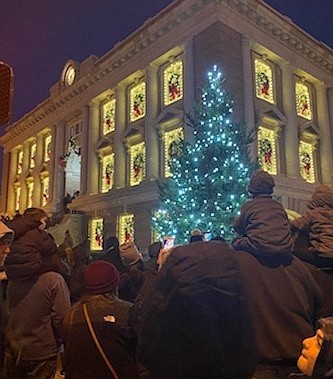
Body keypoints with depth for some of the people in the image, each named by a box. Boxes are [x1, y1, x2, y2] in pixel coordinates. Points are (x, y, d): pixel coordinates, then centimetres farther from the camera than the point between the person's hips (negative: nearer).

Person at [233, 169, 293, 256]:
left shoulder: (248, 206, 1)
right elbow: (287, 225, 21)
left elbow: (238, 228, 12)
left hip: (261, 249, -5)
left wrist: (236, 219, 34)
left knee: (236, 242, 14)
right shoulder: (279, 206, 12)